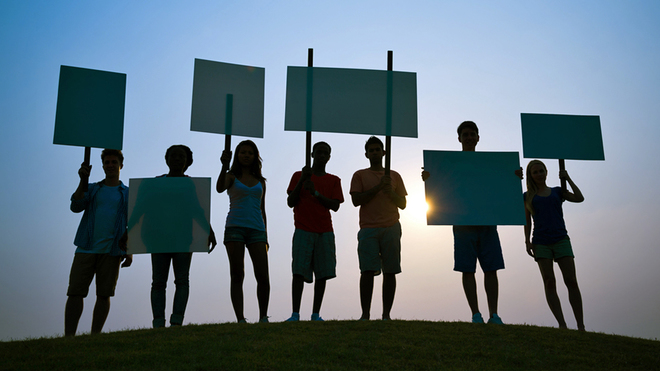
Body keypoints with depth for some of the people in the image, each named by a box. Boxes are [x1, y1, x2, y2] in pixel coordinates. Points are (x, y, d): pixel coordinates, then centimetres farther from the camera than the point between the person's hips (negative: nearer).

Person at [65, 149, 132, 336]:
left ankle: (94, 337, 4)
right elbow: (76, 207, 0)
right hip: (86, 249, 1)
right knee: (75, 292, -6)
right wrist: (83, 180, -11)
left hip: (111, 251, -1)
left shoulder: (127, 194, 13)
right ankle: (69, 337, -4)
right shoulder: (91, 189, 17)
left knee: (104, 294, -2)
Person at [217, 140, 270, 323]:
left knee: (263, 276, -7)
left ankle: (263, 317, 7)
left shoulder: (260, 181, 18)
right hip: (235, 227, -2)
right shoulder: (232, 177, 8)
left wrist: (265, 235, 16)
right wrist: (224, 166, -28)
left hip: (256, 229, 3)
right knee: (237, 275, -5)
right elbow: (219, 188, -14)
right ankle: (240, 319, -5)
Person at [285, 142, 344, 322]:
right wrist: (301, 181, -10)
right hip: (303, 231, -2)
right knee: (299, 271, -12)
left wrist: (316, 192, -11)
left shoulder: (333, 180, 13)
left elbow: (335, 206, 1)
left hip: (325, 232, 2)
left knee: (322, 273, -3)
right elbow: (290, 202, 1)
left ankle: (316, 314, 1)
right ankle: (295, 314, -13)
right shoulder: (298, 176, 10)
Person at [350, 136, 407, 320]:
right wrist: (379, 186, -7)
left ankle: (386, 315, -1)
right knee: (367, 271, -12)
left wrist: (391, 193, -4)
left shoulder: (394, 176, 18)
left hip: (391, 228, 2)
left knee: (390, 271, -3)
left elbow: (403, 204, 16)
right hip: (368, 229, -2)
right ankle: (365, 314, -11)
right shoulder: (360, 175, 12)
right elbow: (356, 200, -1)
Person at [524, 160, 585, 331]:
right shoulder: (528, 196, 13)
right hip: (541, 243, 0)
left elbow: (579, 198, 3)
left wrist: (568, 178, 7)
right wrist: (527, 241, 2)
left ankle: (581, 325, -7)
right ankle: (562, 324, -9)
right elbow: (527, 221, 13)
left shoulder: (557, 191, 16)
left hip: (561, 240, 0)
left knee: (571, 281, -9)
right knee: (549, 283, -8)